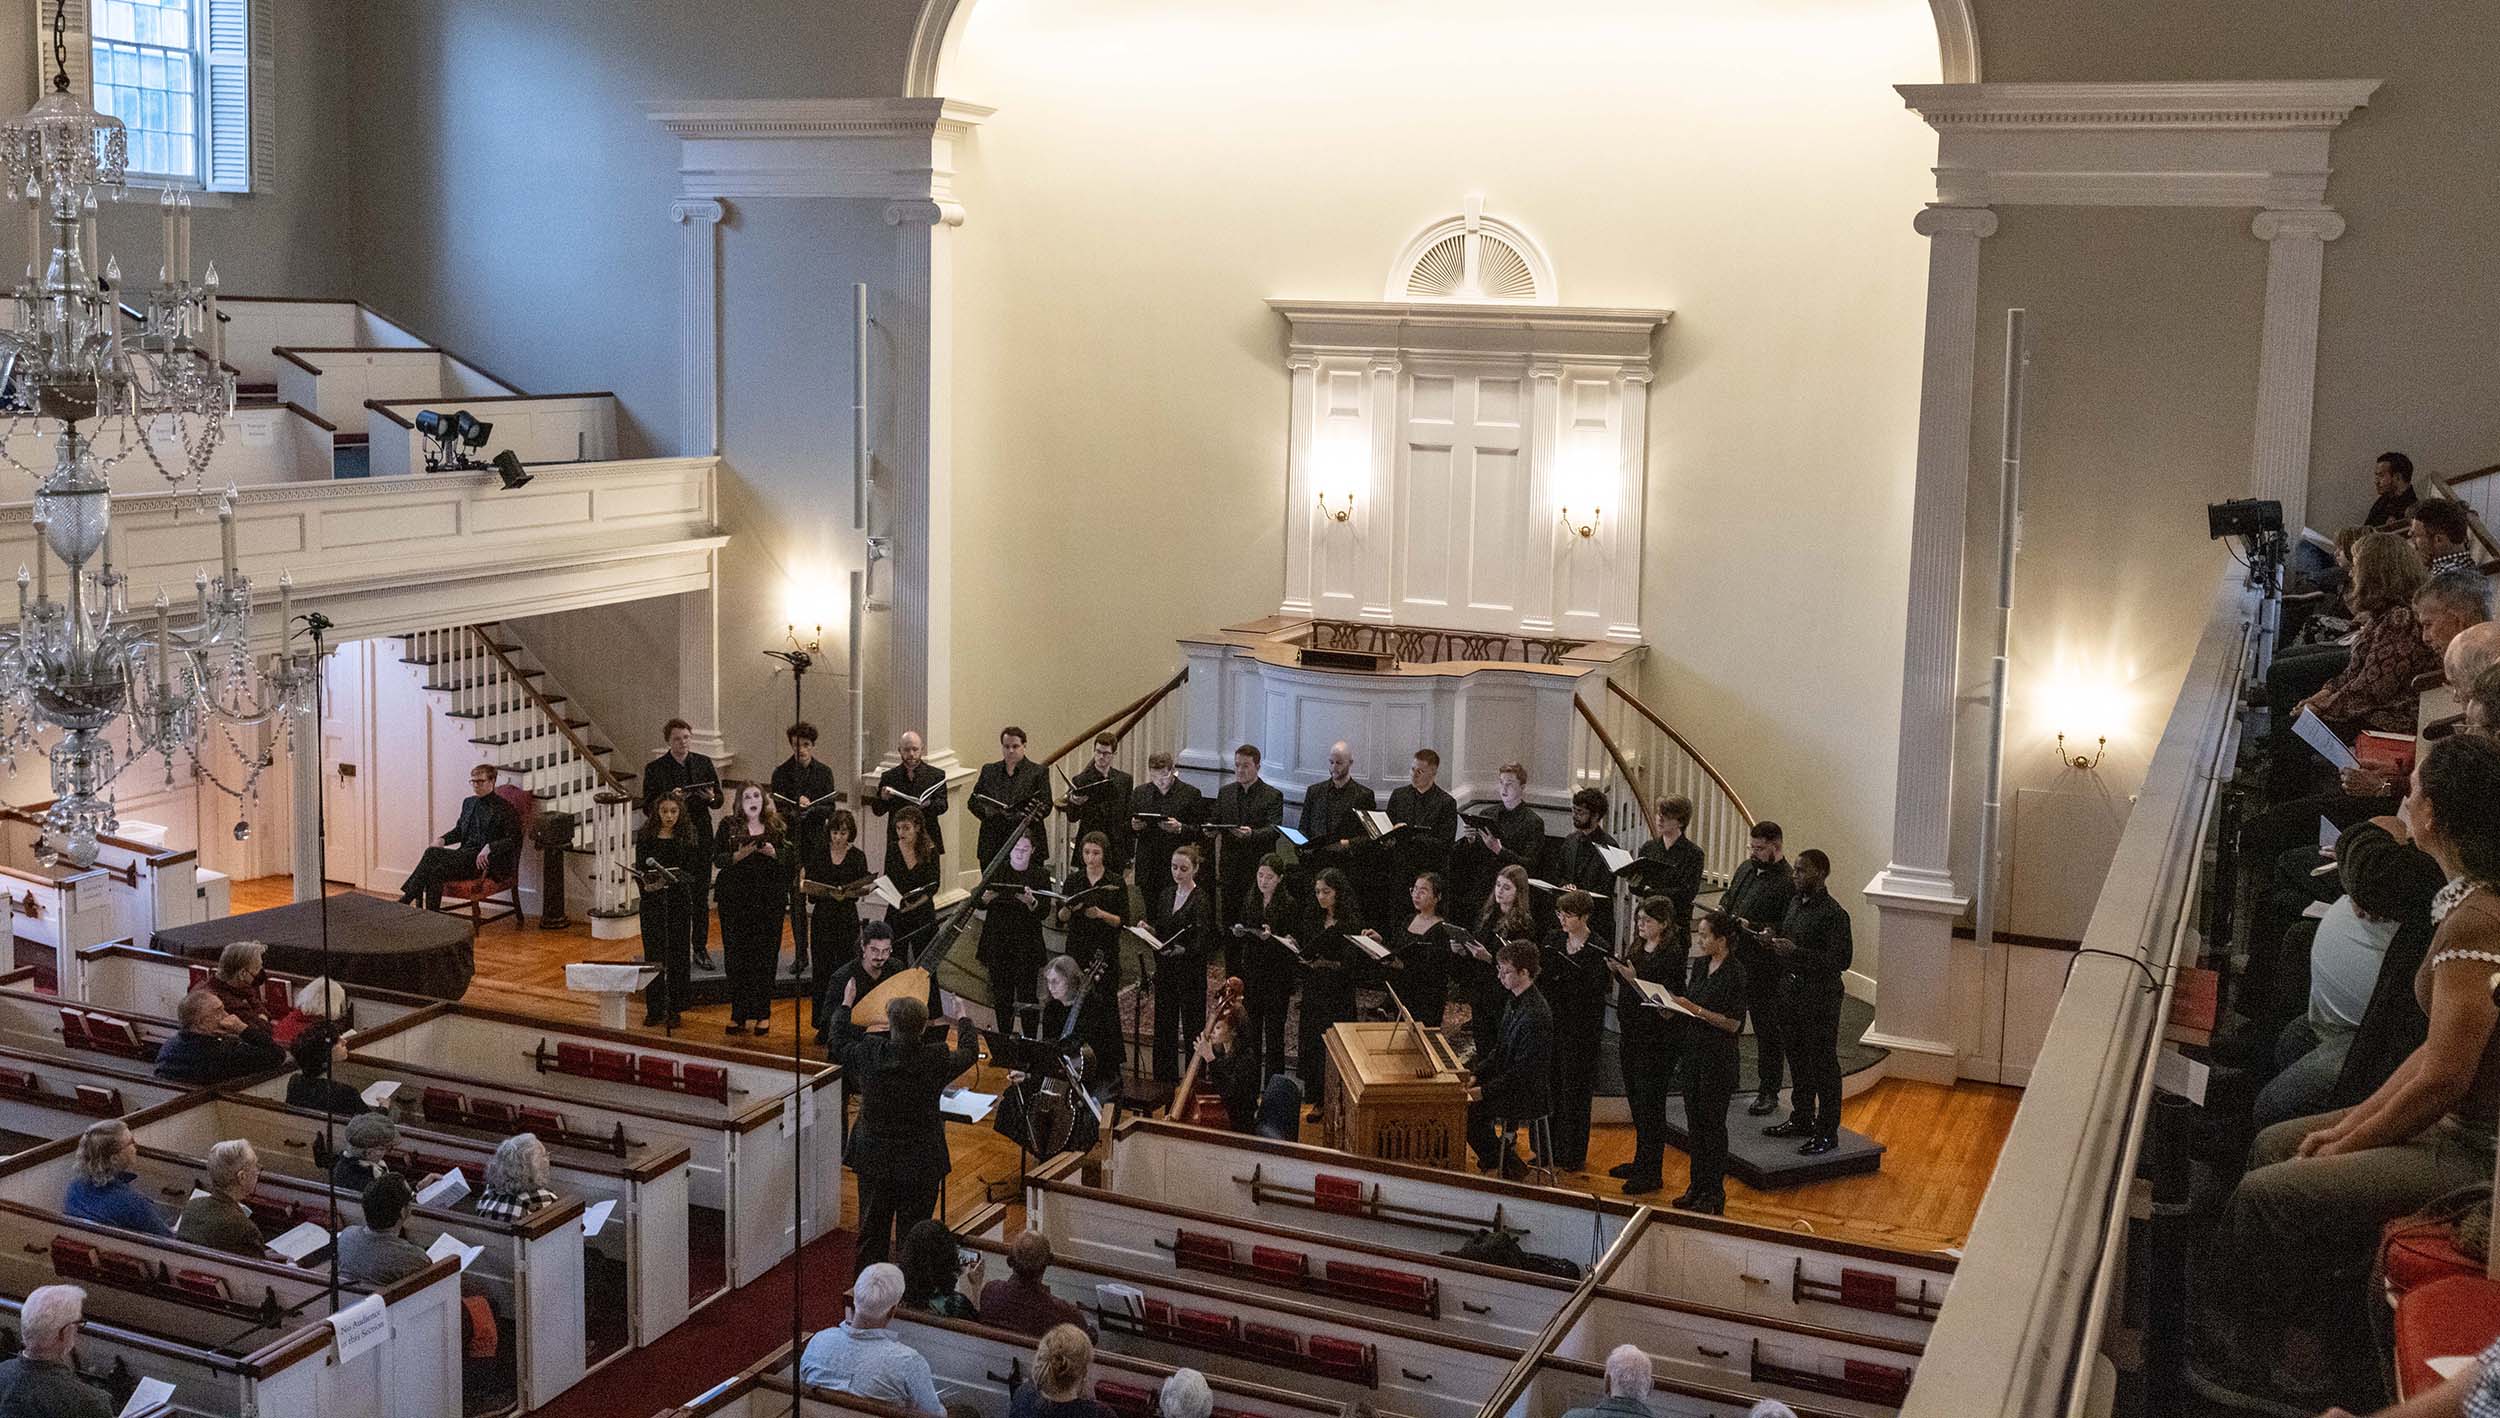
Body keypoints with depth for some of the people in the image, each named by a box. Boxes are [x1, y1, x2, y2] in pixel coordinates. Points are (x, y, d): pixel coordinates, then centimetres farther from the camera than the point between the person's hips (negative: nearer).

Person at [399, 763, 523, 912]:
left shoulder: (504, 808, -3)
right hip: (465, 854, 7)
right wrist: (443, 840, 8)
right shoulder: (468, 803, 20)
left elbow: (514, 839, -10)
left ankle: (407, 899, -21)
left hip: (483, 861, -7)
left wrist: (489, 847, -24)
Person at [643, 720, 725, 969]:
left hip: (701, 838, 3)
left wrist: (711, 798, -11)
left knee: (701, 897, 6)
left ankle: (701, 948, 14)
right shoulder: (655, 768, -1)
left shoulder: (704, 763, 7)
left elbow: (719, 800, 11)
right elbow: (648, 808, -3)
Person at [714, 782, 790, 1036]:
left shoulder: (777, 827, 8)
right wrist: (739, 855, -17)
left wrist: (773, 853, -13)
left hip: (769, 899, 0)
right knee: (736, 955, 0)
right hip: (735, 898, 0)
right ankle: (738, 1014, 7)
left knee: (765, 955, -1)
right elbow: (717, 859, -1)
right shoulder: (729, 825, 5)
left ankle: (763, 1014, 7)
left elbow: (789, 860, 5)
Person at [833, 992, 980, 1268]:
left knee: (872, 1235, 17)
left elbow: (840, 1045, 8)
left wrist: (844, 1007, 25)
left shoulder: (868, 1053, -15)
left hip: (873, 1160, 2)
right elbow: (970, 1052, 3)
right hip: (921, 1166, -2)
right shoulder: (935, 1060, -19)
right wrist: (962, 1020, 23)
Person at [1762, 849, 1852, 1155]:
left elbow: (1841, 961, -21)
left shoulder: (1833, 914, -18)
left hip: (1820, 996, -8)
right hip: (1791, 989, 8)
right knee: (1798, 1060, 18)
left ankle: (1827, 1132, 8)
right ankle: (1801, 1119, 31)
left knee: (1823, 1065, 0)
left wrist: (1795, 952, -25)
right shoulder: (1795, 902, 8)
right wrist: (1775, 943, -1)